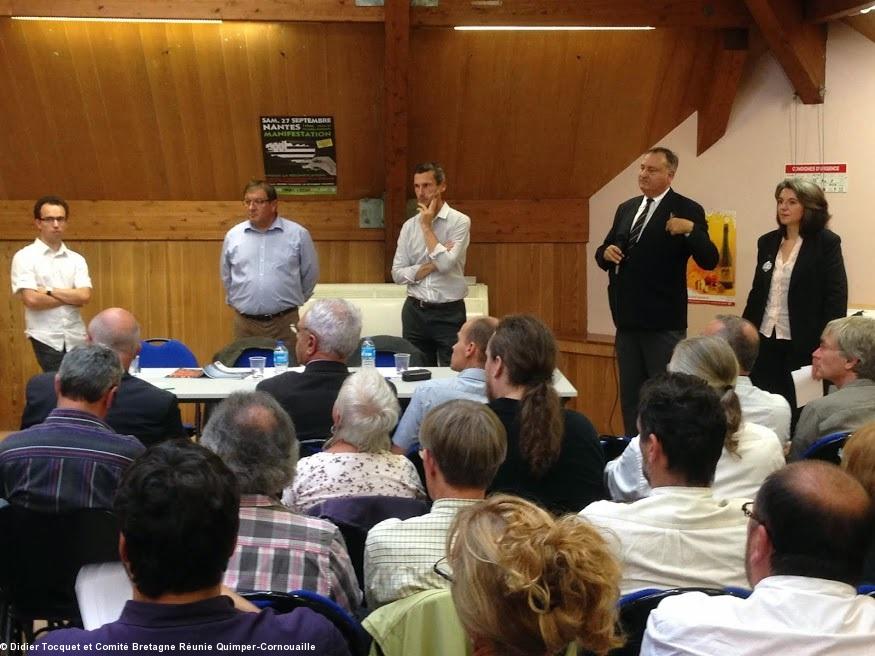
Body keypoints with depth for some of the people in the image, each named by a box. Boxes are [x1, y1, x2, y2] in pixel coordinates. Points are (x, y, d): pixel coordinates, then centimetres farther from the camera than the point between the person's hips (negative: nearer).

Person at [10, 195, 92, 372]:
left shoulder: (76, 259, 10)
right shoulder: (25, 257, -1)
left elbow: (85, 296, -3)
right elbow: (31, 300, -12)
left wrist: (49, 291, -10)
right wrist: (71, 297, -5)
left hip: (76, 339, 4)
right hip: (46, 340, -4)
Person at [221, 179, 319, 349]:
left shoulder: (298, 234, -4)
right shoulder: (233, 235, 4)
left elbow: (310, 274, 7)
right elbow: (226, 276, 17)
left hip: (285, 322, -2)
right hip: (245, 323, 2)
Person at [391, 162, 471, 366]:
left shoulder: (459, 221, -5)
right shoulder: (409, 226, 7)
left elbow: (446, 264, -18)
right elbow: (397, 274, 3)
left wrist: (427, 227, -11)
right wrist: (432, 265, -10)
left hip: (449, 312, -4)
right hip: (415, 311, 4)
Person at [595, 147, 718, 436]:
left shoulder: (687, 210, -7)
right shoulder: (626, 208, 12)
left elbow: (709, 261, -15)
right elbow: (603, 253, 18)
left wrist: (691, 230, -30)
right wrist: (606, 252, -5)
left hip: (663, 322, -7)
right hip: (627, 318, 7)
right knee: (630, 395, 15)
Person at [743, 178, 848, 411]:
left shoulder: (826, 242, -5)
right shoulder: (767, 242, 10)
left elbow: (836, 297, -9)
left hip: (803, 345, -5)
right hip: (765, 341, 5)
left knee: (797, 408, 2)